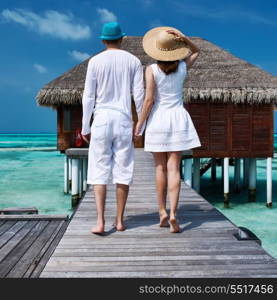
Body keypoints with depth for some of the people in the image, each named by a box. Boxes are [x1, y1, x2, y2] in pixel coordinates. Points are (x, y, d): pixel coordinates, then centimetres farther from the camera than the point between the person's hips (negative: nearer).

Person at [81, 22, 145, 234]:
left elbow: (88, 97, -1)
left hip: (102, 119, -1)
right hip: (124, 120, 1)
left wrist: (85, 127, 6)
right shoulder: (133, 61, 5)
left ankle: (100, 221, -5)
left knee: (100, 171, 2)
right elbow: (139, 95, 1)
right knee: (123, 171, 7)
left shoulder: (96, 61, 1)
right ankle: (120, 220, 13)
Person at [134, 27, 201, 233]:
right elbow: (196, 51, 23)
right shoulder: (183, 67, 2)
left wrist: (139, 124, -2)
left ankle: (162, 213, 13)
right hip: (178, 118, 1)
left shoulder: (151, 70, -6)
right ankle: (173, 213, -11)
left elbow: (149, 100, -11)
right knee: (173, 168, -1)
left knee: (160, 167, 9)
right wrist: (184, 38, 4)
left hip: (158, 119, -1)